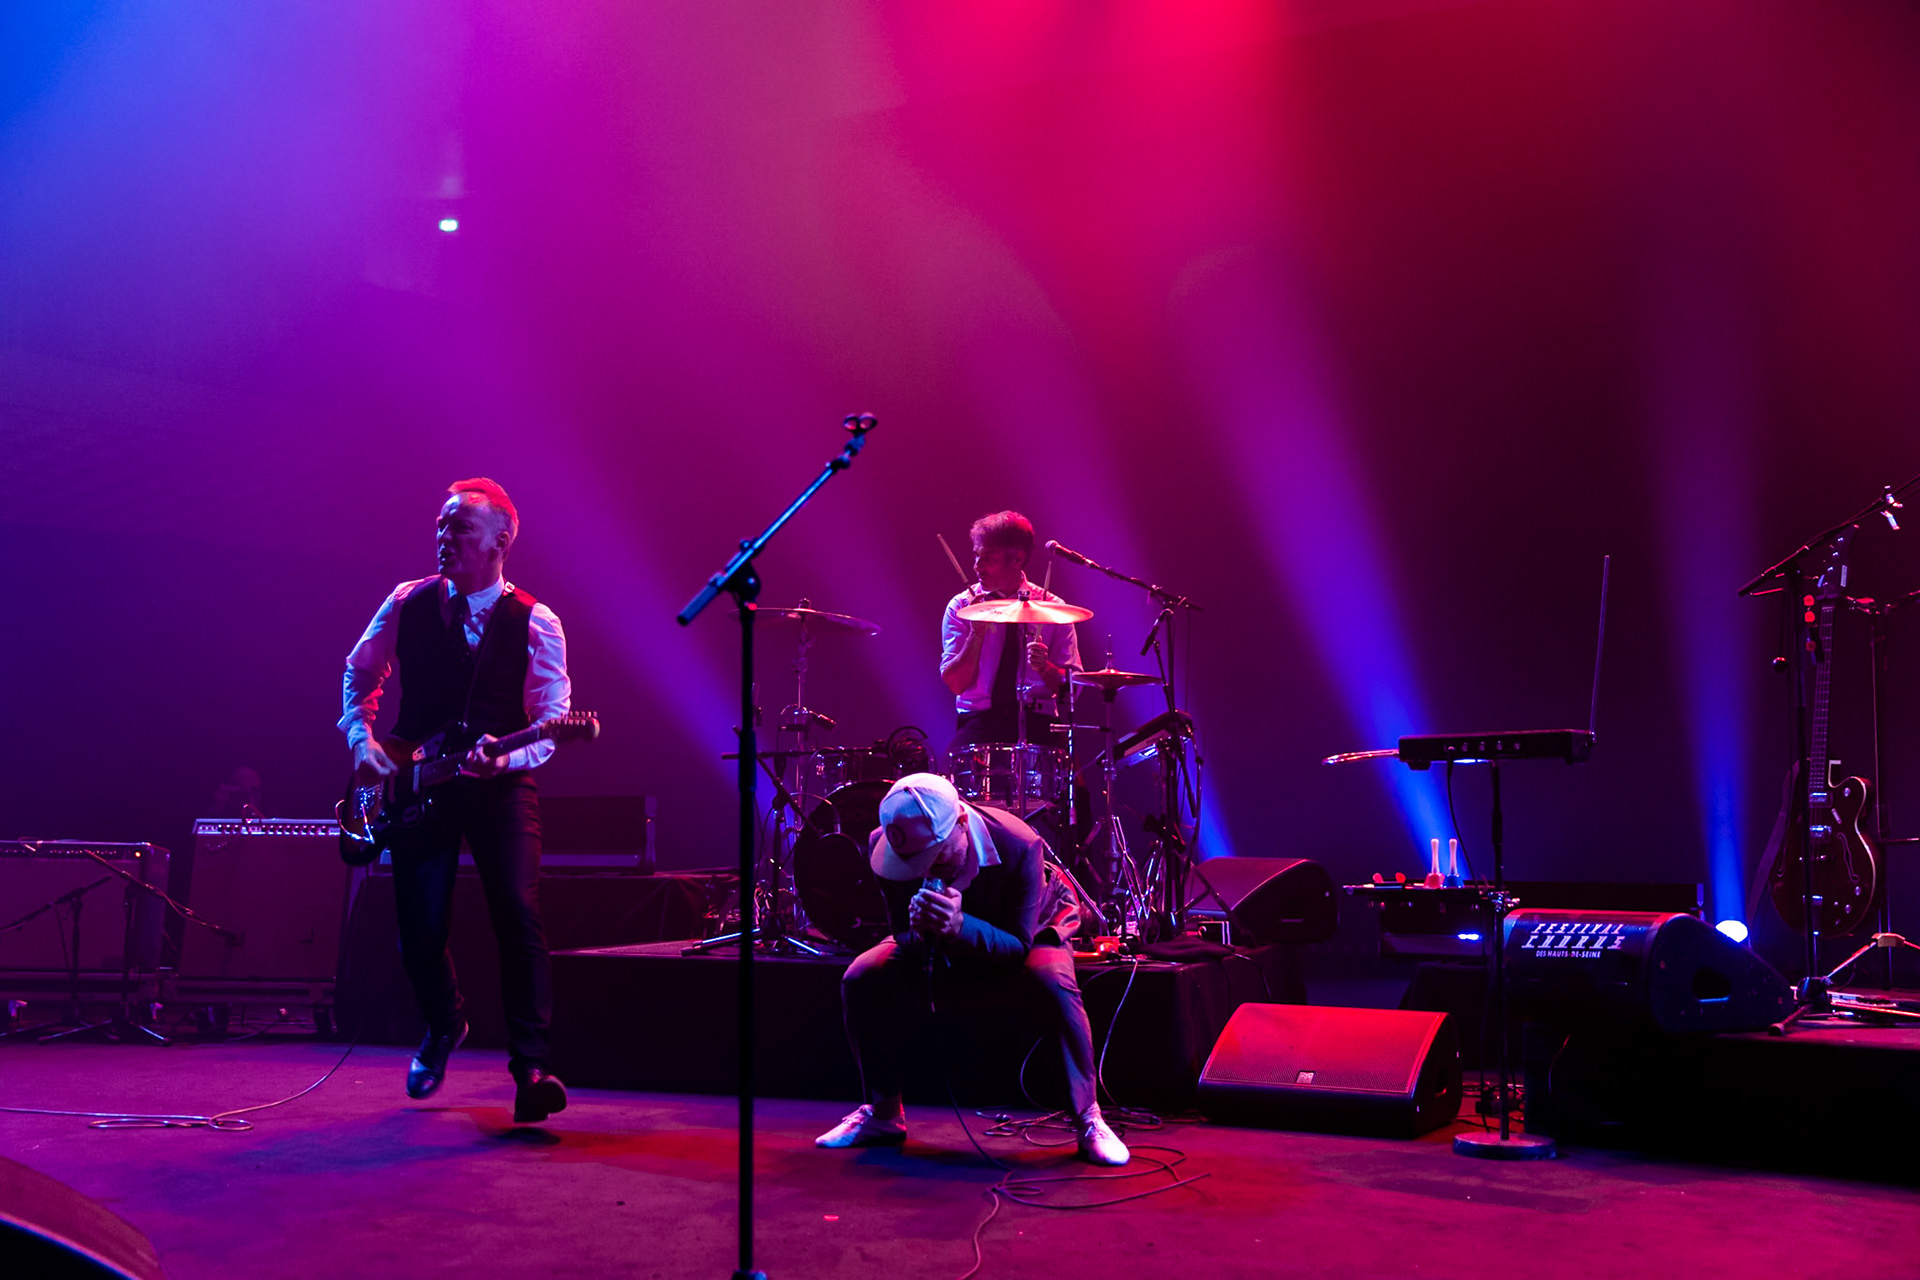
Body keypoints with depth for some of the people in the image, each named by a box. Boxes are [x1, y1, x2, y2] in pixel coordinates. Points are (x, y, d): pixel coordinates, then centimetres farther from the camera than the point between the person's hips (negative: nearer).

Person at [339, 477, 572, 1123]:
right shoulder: (406, 604, 3)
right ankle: (442, 1026, 34)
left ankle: (531, 1067, -16)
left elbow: (554, 719, -8)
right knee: (420, 932, 2)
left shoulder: (534, 622, -5)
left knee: (519, 913, -20)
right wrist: (362, 740, 3)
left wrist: (507, 757, -26)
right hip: (417, 784, 2)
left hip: (502, 782, -2)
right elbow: (359, 673, 18)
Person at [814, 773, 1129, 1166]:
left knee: (1053, 980, -37)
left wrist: (961, 926, -51)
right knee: (860, 981, -19)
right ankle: (884, 1115, 0)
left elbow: (1018, 944, -31)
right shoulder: (887, 845, -26)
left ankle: (1089, 1122, -22)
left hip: (1019, 942, -3)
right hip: (940, 944, 3)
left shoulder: (1020, 847, -36)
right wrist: (918, 934, -43)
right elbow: (902, 935, -17)